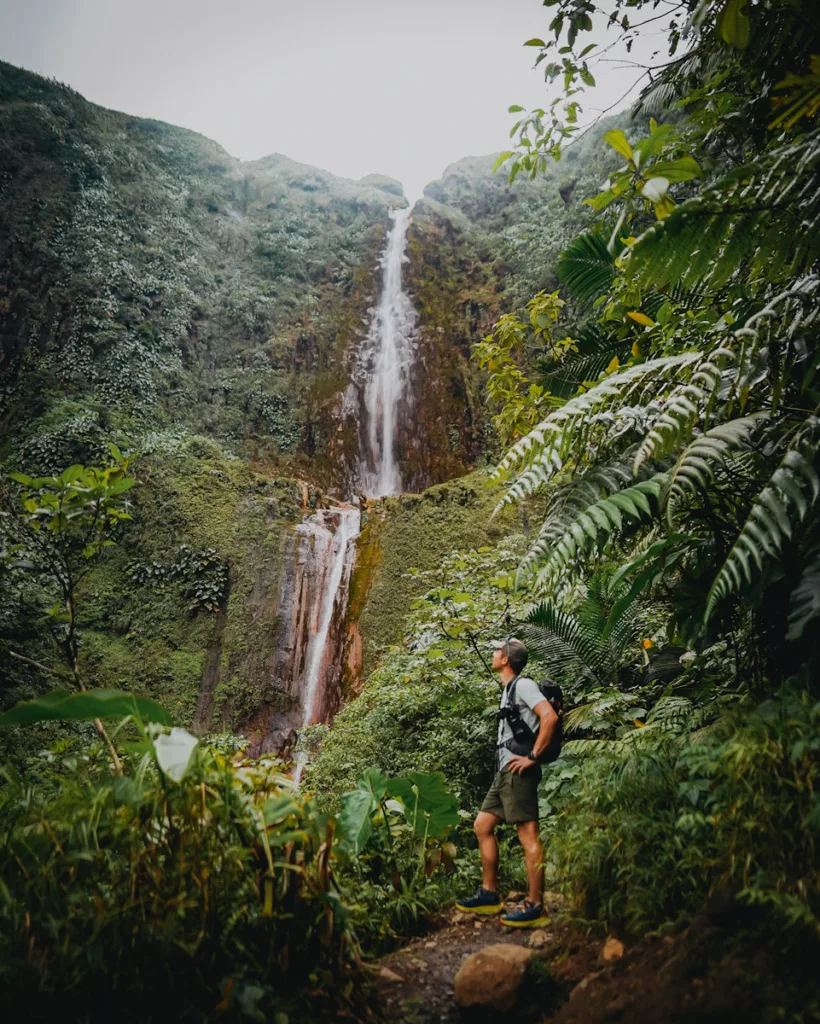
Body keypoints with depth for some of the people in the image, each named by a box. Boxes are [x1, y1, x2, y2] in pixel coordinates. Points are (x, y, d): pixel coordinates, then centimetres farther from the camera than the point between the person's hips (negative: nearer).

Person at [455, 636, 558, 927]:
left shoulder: (523, 685, -10)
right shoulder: (508, 689, 19)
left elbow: (550, 717, -23)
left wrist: (532, 756, -21)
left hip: (519, 772, -11)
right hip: (505, 772, 11)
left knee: (528, 835, -6)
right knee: (483, 825, 13)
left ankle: (534, 907, -1)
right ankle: (489, 895, 20)